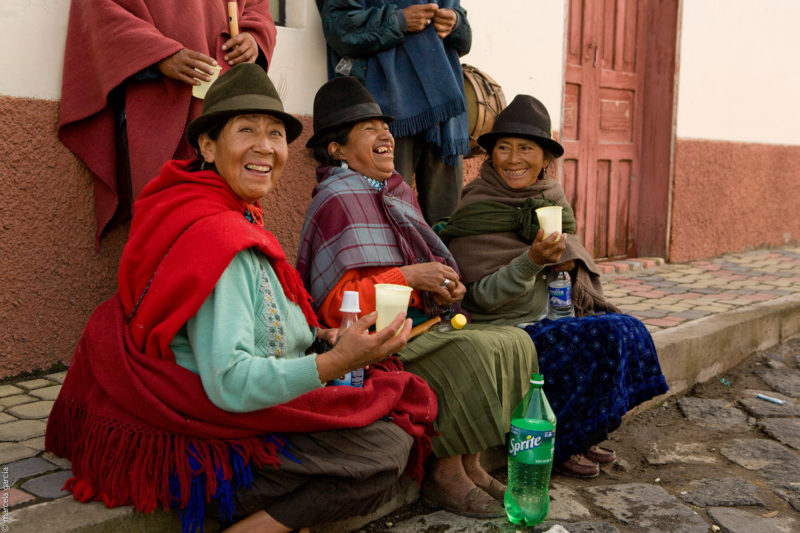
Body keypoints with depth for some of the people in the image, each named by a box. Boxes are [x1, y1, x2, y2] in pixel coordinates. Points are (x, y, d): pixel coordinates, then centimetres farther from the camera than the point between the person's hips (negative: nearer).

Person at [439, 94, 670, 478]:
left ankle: (580, 438, 9)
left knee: (629, 329, -3)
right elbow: (484, 296, -18)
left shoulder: (552, 198, 7)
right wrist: (531, 260, -32)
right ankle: (554, 447, -3)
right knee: (605, 339, -19)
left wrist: (566, 255, -11)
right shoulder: (477, 210, -14)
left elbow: (572, 257, 13)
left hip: (548, 318, 8)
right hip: (503, 332, -8)